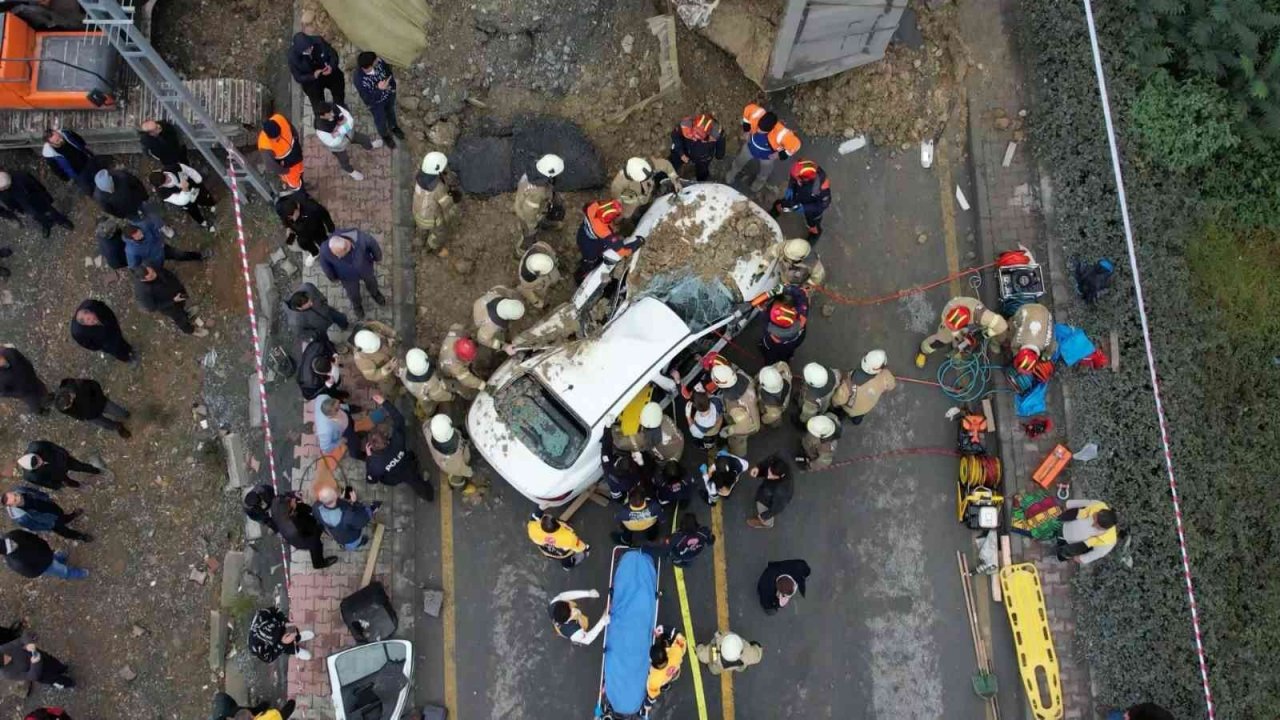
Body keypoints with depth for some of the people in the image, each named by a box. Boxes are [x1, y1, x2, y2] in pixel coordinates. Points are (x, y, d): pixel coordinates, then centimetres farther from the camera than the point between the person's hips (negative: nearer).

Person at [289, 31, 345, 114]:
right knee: (319, 109, 14)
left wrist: (331, 66, -38)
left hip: (331, 74, 3)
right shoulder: (293, 56, -33)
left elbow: (334, 55, -16)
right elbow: (298, 78, -23)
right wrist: (313, 76, -42)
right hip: (311, 82, -3)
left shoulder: (319, 41, -31)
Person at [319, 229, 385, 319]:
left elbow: (372, 244, -19)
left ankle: (374, 293, 67)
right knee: (353, 293, 27)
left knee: (371, 281, 32)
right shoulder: (325, 250, -39)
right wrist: (333, 277, 2)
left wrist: (378, 257, 0)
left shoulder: (360, 238, -42)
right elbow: (325, 264, -15)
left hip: (365, 267, 0)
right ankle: (357, 305, 61)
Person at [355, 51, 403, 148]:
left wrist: (393, 85, -5)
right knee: (381, 120, 26)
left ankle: (393, 127, 66)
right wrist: (379, 89, -46)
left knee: (391, 111, 34)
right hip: (376, 103, -4)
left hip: (389, 94, 4)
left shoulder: (378, 61, -29)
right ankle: (385, 135, 59)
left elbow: (388, 70, -5)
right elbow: (368, 100, -33)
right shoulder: (360, 80, -42)